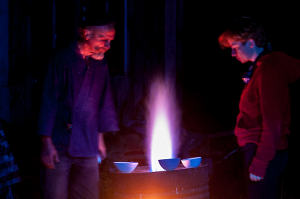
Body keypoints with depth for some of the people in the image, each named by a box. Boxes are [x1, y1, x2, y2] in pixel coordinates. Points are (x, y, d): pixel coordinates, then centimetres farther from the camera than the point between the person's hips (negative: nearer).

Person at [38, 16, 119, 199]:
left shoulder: (100, 64, 11)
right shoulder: (64, 59, -6)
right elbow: (49, 101, -9)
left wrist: (100, 138, 18)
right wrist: (47, 143, -14)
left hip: (88, 149, 6)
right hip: (60, 146, -6)